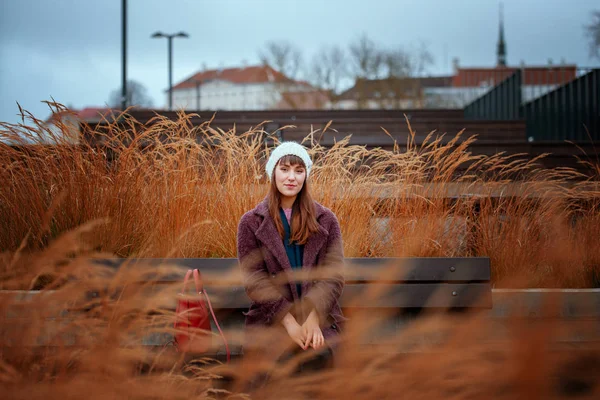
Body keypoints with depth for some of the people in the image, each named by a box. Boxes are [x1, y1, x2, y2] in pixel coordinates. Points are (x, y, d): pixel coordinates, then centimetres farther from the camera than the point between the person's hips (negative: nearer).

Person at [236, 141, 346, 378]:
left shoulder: (326, 220, 8)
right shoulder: (251, 222, 5)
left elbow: (333, 276, 1)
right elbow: (254, 279, -3)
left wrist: (313, 318, -16)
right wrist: (289, 321, -15)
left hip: (319, 316, 1)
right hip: (270, 317, -1)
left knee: (318, 355, -29)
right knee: (279, 357, -30)